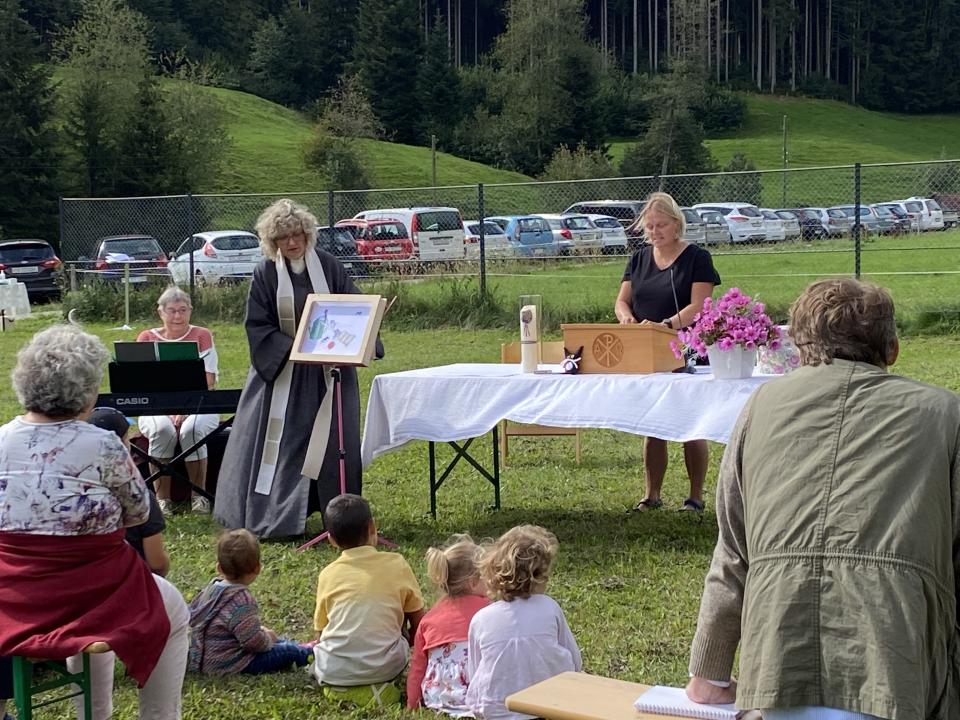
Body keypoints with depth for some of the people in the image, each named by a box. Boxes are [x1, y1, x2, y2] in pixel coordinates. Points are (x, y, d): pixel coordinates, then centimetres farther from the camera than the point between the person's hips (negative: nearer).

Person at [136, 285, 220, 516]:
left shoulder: (202, 336, 6)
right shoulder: (147, 339, 8)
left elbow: (207, 383, -4)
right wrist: (169, 410, -18)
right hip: (157, 408, 1)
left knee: (192, 428, -33)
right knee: (162, 429, -33)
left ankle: (199, 495, -17)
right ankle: (162, 497, -22)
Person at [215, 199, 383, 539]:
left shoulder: (328, 265, -2)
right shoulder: (265, 274, -5)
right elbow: (257, 325, -5)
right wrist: (293, 348, -17)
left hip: (329, 369, 1)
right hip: (281, 368, -1)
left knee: (333, 442, 4)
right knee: (278, 443, 0)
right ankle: (271, 516, 8)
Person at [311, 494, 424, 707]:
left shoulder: (328, 574, 5)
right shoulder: (396, 564, 3)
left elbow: (320, 632, 12)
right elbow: (418, 624, 9)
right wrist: (408, 642, 29)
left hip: (333, 672, 2)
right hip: (384, 667, -2)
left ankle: (340, 689, 10)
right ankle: (379, 685, 11)